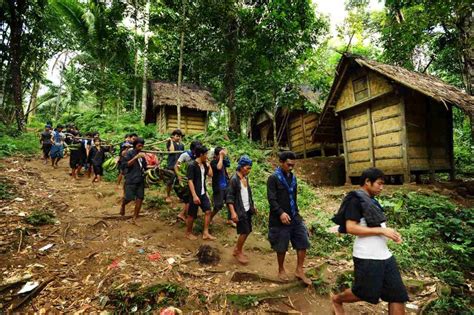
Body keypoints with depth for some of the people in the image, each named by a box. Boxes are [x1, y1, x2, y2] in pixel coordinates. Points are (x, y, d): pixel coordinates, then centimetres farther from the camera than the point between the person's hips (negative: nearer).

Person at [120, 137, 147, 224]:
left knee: (140, 199, 1)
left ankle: (134, 218, 10)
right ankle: (122, 206, 32)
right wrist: (136, 157, -23)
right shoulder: (129, 153, -4)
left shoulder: (142, 154, 14)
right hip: (131, 179, -5)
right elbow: (126, 164, -16)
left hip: (140, 179, 5)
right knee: (129, 198, -5)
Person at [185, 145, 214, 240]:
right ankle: (188, 233, 27)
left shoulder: (204, 164, 6)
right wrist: (194, 195, -25)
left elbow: (210, 174, 11)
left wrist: (208, 164, 4)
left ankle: (205, 233, 15)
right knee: (192, 215, 6)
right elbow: (190, 181, -21)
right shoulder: (192, 165, -18)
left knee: (208, 211, 5)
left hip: (203, 193, 8)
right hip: (195, 194, -7)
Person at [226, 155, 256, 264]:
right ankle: (238, 252, 19)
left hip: (247, 209, 8)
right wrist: (233, 212, -23)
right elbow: (229, 197, -17)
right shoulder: (234, 179, -16)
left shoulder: (246, 178, 7)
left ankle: (238, 249, 31)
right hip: (240, 210, -8)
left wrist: (252, 206, 18)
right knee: (244, 231, -3)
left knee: (247, 231, 13)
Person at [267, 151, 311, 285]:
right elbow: (271, 199, -17)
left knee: (303, 243, 6)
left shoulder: (293, 177, 11)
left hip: (295, 217, 6)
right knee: (281, 247, 8)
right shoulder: (273, 178, -10)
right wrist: (281, 213, -27)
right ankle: (281, 270, 30)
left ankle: (299, 270, 22)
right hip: (280, 219, -6)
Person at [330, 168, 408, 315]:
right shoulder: (355, 200, -15)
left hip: (384, 255, 9)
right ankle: (337, 299, 35)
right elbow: (351, 228, -22)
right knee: (364, 293, 7)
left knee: (398, 295, 10)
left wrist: (390, 233, 3)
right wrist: (381, 230, -20)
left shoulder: (371, 200, 12)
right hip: (367, 257, -9)